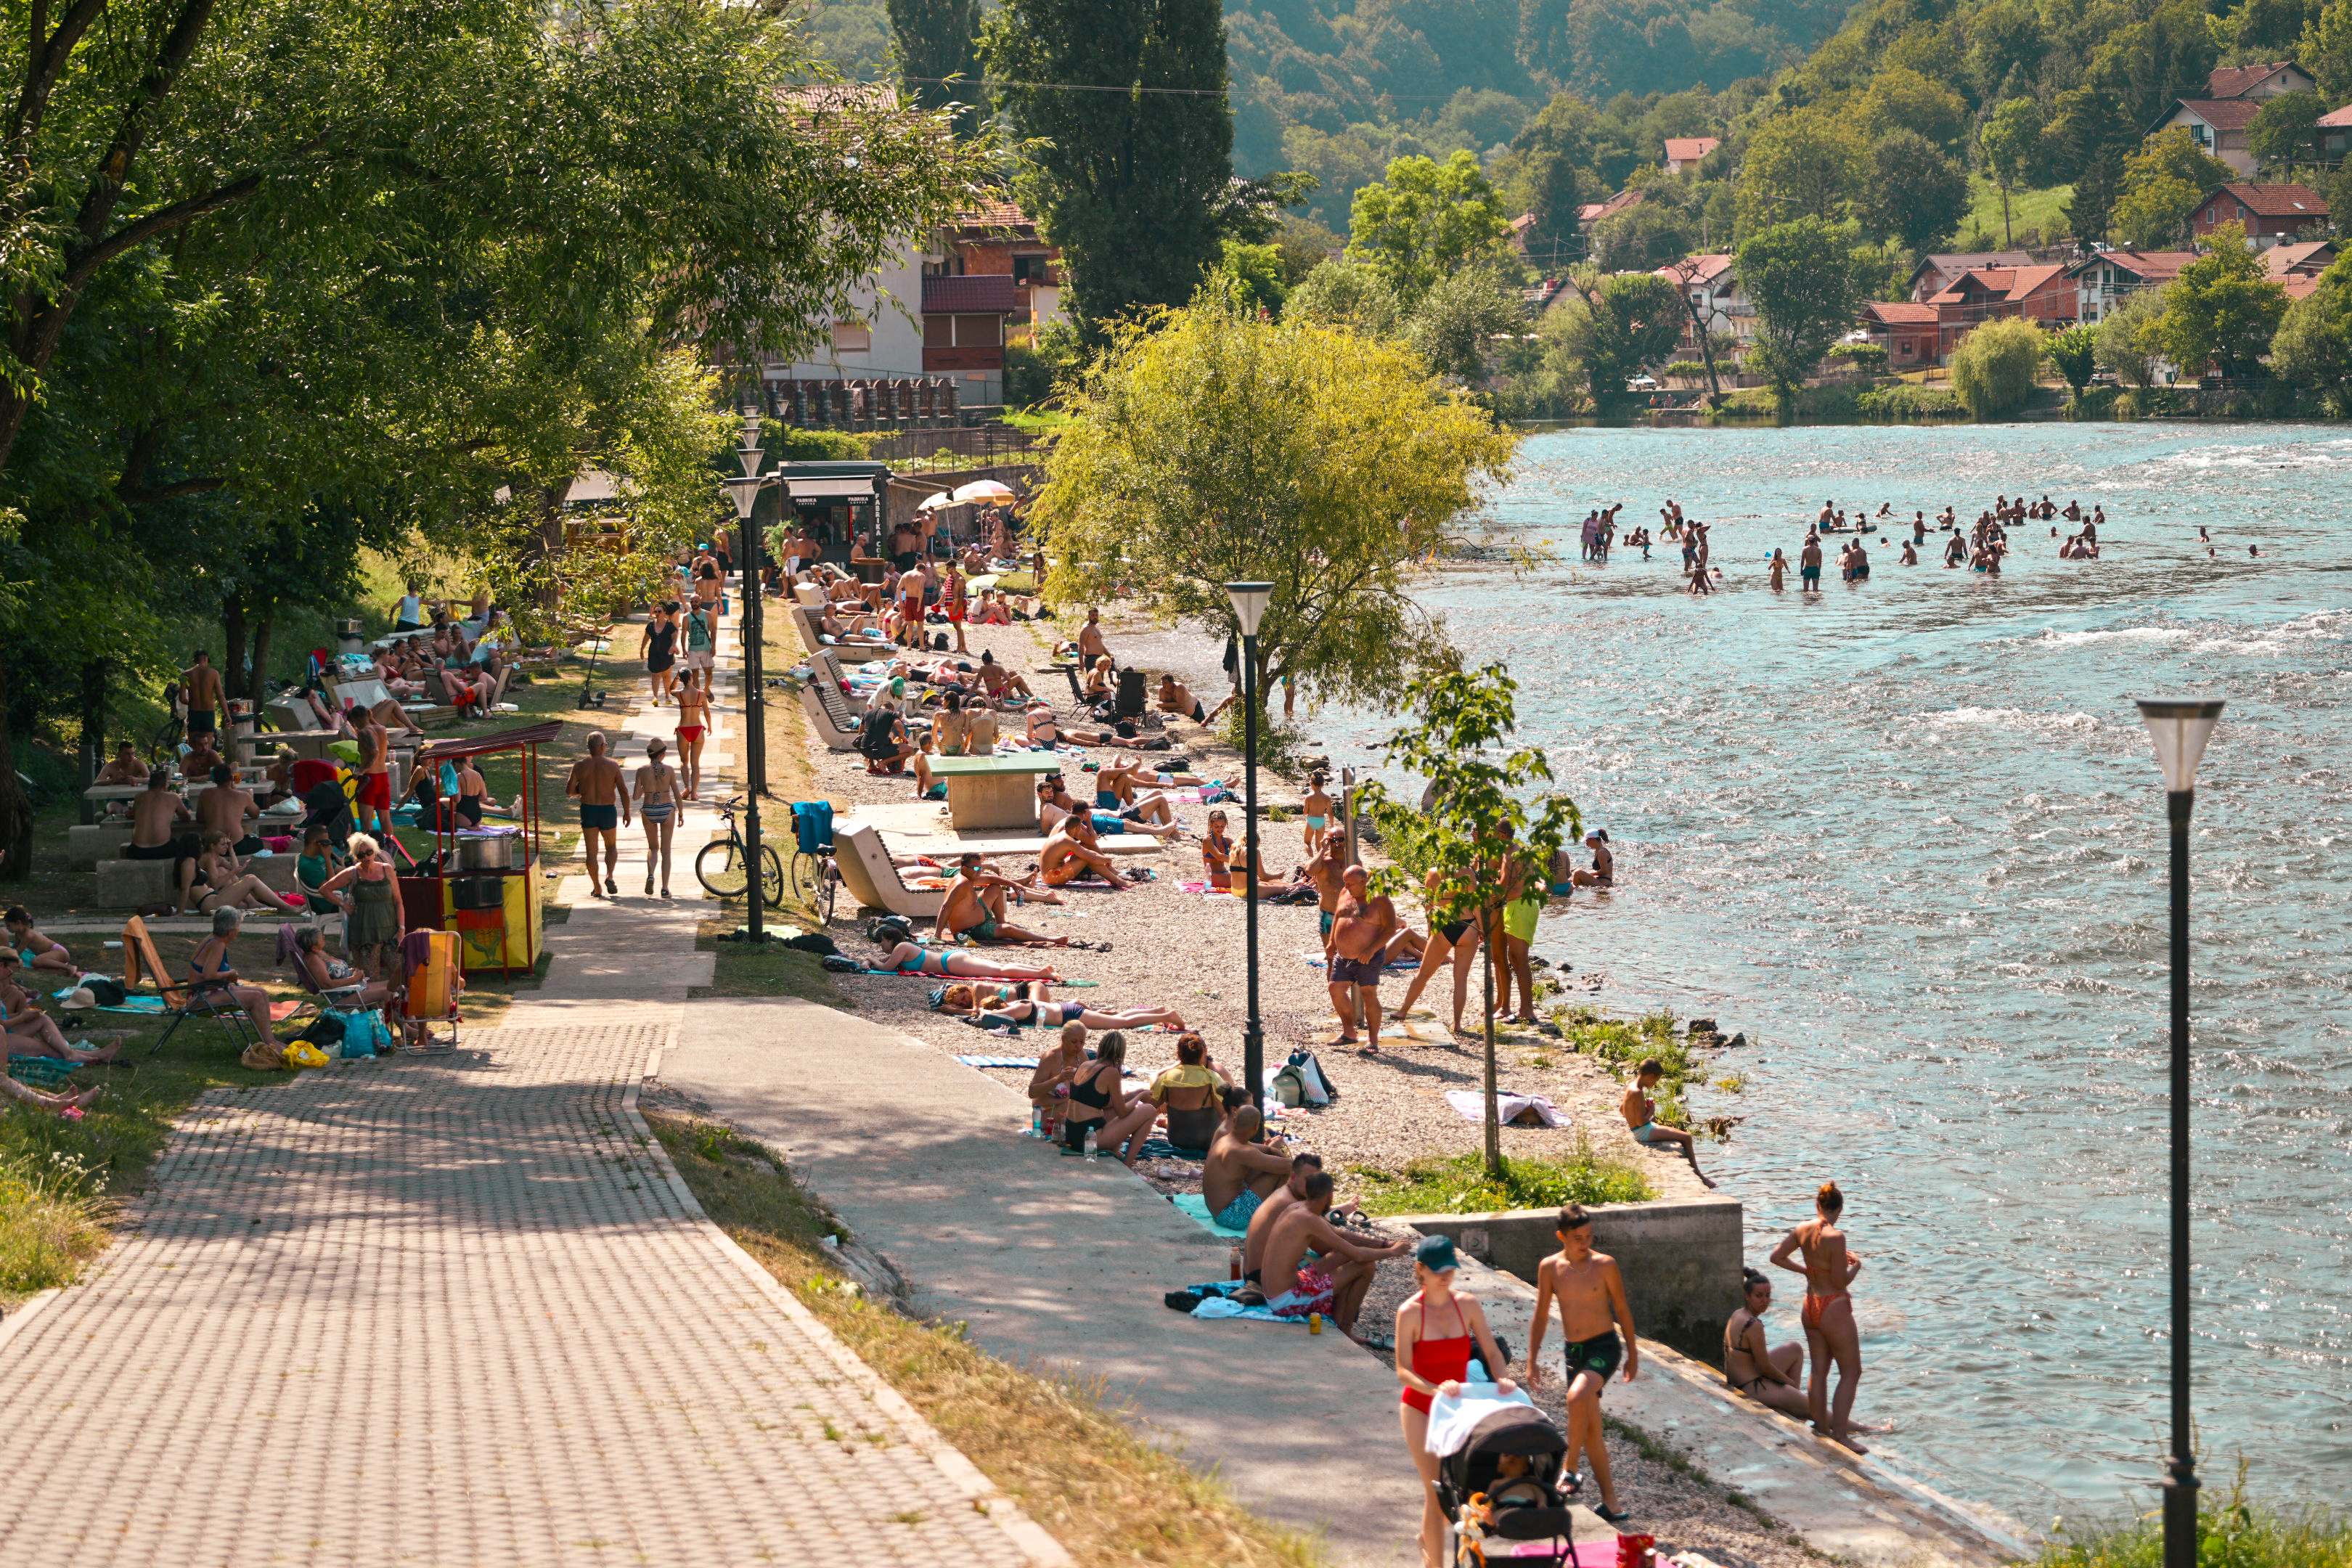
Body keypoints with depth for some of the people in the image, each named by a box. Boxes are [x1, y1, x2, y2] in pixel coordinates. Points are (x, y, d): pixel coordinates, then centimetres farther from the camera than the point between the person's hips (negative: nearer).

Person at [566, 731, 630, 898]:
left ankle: (597, 888, 7)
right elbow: (624, 791, -8)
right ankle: (609, 876, -6)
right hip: (608, 810, -1)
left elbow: (569, 790, -5)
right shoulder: (612, 765, -8)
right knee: (611, 846, 17)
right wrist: (627, 812, 4)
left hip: (587, 810, 1)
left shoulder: (580, 766, -5)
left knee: (591, 851, 7)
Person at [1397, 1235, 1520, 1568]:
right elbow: (1404, 1371, -17)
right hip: (1420, 1407, -4)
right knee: (1436, 1489, -8)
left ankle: (1427, 1538, 40)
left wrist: (1501, 1379, -19)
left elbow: (1491, 1351, 1)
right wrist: (1435, 1390, -34)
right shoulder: (1410, 1312, -13)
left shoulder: (1467, 1304, -2)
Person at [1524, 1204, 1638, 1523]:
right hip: (1572, 1350, 4)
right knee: (1591, 1429, 7)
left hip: (1604, 1347, -4)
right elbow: (1541, 1317, 8)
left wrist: (1633, 1354, 5)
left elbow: (1622, 1310, 2)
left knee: (1577, 1397, -31)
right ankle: (1610, 1503, 14)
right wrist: (1532, 1361, 6)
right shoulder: (1549, 1268, 1)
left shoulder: (1604, 1265, -7)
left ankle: (1570, 1470, -19)